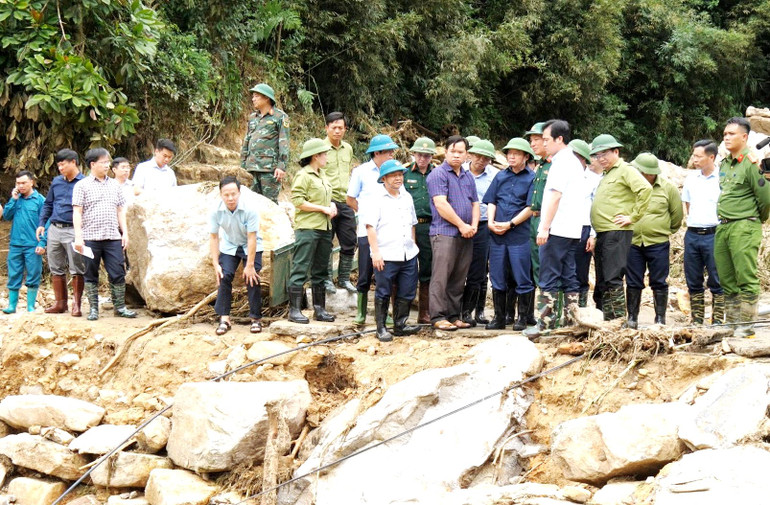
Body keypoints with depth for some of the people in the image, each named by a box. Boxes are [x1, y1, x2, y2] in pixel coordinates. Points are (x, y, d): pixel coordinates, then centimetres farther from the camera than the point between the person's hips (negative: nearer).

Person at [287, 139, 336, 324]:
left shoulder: (322, 175, 18)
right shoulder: (303, 176, -9)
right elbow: (298, 201, -17)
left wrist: (332, 205, 6)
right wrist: (323, 209, -16)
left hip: (324, 228, 9)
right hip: (307, 228, -9)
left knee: (321, 271, 12)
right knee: (300, 269, -7)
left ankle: (319, 309, 18)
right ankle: (294, 310, -6)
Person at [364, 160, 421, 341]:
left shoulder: (407, 197, 15)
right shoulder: (377, 199, -5)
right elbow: (370, 226, -10)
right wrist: (375, 252, -15)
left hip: (408, 255, 6)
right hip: (386, 256, -6)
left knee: (407, 293, 8)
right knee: (383, 293, 1)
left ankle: (400, 325, 18)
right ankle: (381, 328, 8)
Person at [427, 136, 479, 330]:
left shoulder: (468, 176, 19)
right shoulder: (438, 174, -5)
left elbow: (475, 203, 21)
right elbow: (441, 204, -14)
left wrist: (474, 225, 2)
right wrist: (462, 225, -12)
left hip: (465, 235, 7)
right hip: (444, 232, -7)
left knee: (459, 278, 9)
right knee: (441, 276, -8)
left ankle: (454, 316, 14)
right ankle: (438, 317, -7)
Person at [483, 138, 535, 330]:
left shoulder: (531, 178, -1)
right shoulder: (500, 177, 14)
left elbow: (530, 208, -7)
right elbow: (491, 202, 13)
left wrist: (510, 224, -12)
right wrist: (491, 222, -4)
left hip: (520, 236, -5)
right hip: (497, 235, 5)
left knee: (522, 279, 0)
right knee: (497, 278, 8)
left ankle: (522, 318, 8)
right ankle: (499, 317, 16)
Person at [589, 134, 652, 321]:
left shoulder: (625, 170, -5)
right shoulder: (606, 175, 23)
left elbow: (645, 189, -21)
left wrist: (633, 217, -18)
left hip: (616, 233, -10)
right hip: (602, 234, 10)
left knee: (613, 278, -12)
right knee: (602, 281, 10)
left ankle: (619, 319, -10)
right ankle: (607, 320, 14)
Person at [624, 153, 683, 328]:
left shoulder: (668, 188, -2)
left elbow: (677, 214, 10)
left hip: (658, 243, -1)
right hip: (633, 241, 2)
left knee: (659, 282, 4)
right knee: (633, 282, 5)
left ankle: (660, 318, 11)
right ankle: (632, 318, 13)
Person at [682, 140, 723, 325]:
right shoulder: (691, 178, 11)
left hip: (713, 234, -6)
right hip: (692, 234, 6)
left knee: (716, 281, -2)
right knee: (693, 281, 9)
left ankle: (717, 321, 2)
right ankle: (696, 321, 16)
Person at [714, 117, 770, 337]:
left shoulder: (751, 163, -11)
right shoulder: (724, 164, 14)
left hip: (744, 228, -8)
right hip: (723, 228, 8)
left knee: (746, 279, -5)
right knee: (727, 281, 11)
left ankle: (746, 325, -1)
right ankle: (731, 322, 18)